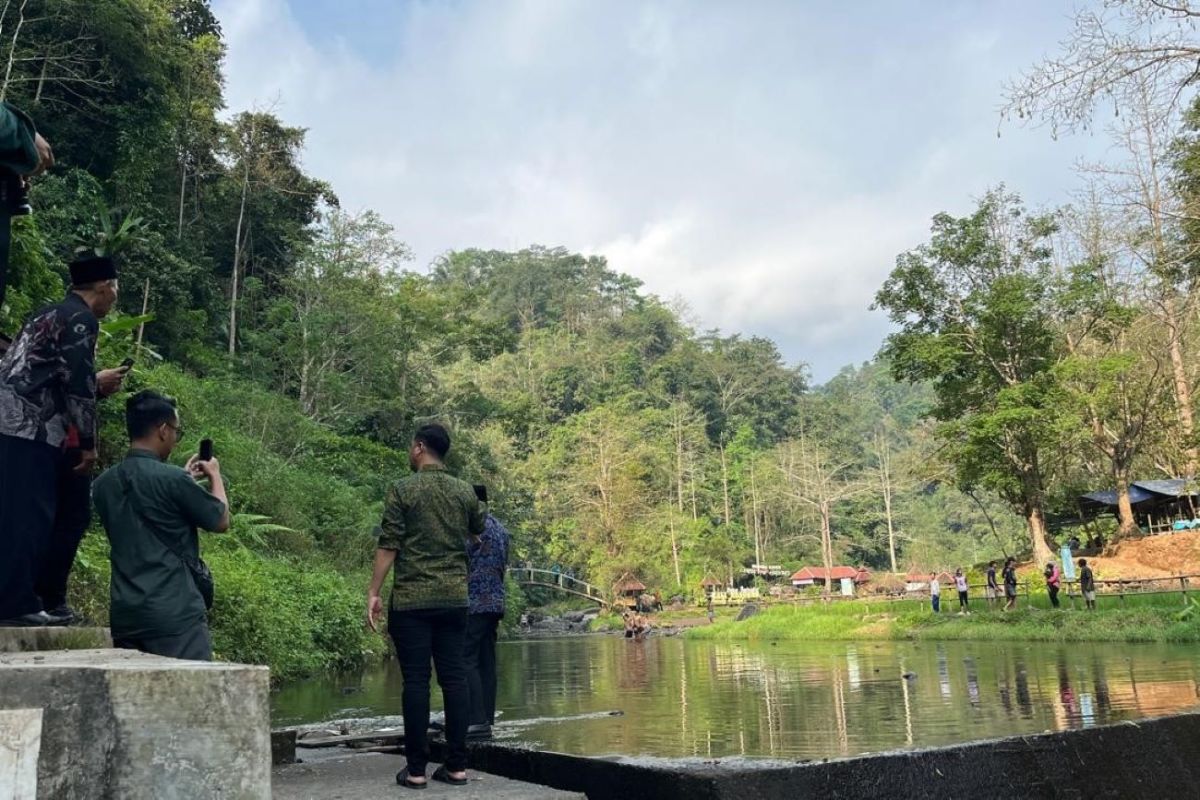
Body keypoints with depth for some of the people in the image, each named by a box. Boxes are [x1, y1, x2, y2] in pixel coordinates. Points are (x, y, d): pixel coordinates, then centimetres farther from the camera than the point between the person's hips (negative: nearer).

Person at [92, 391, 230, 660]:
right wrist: (215, 476, 15)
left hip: (124, 615, 7)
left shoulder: (105, 483, 6)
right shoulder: (172, 479, -14)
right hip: (175, 614, -7)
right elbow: (221, 522, 0)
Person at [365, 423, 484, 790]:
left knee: (416, 681, 1)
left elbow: (388, 545, -8)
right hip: (455, 598, 3)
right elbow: (477, 533, 25)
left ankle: (416, 769, 5)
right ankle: (457, 765, 9)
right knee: (455, 678, 5)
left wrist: (373, 593, -2)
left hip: (411, 599, -3)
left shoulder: (402, 489, -4)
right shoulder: (465, 491, 7)